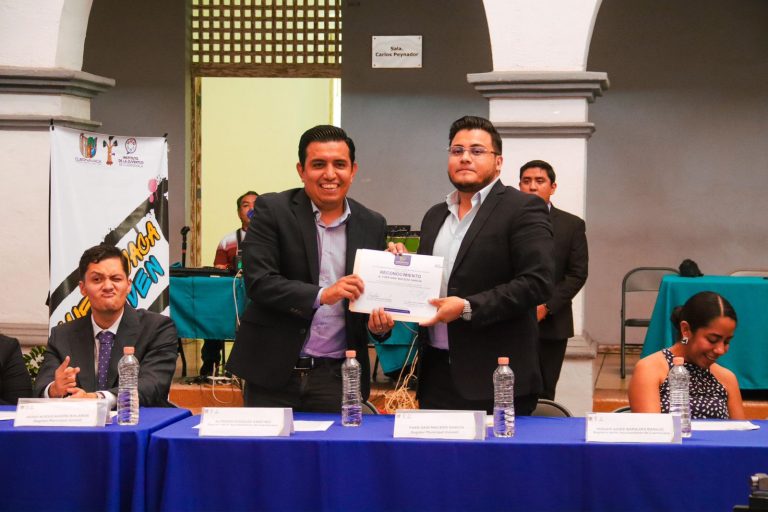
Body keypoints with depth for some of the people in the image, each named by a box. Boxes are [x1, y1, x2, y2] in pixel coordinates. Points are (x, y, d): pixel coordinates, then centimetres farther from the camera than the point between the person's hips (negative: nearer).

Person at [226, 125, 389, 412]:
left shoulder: (372, 225, 8)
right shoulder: (272, 210, -2)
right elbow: (258, 281, -12)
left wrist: (380, 317, -8)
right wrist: (321, 295, -23)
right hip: (275, 371, -2)